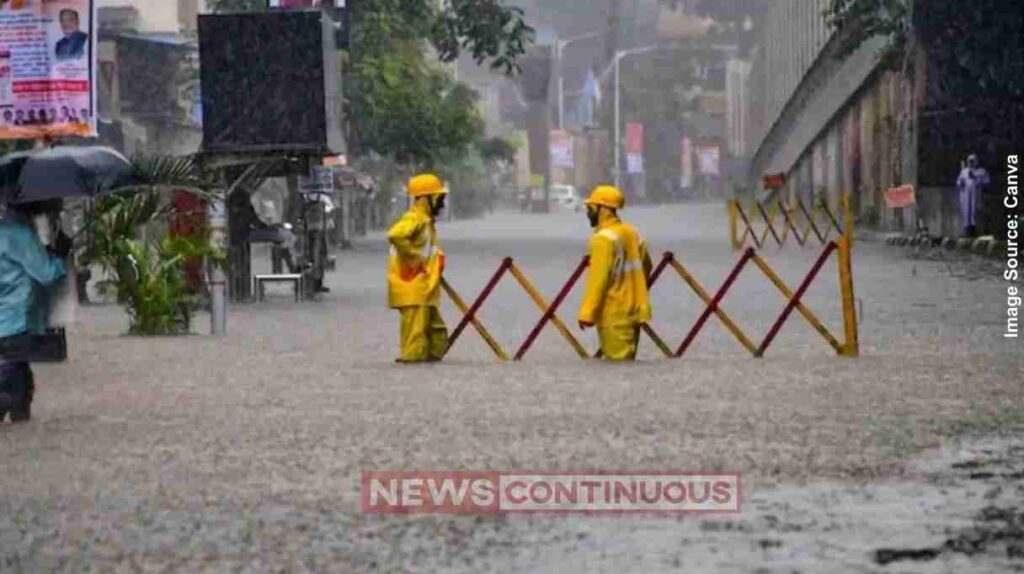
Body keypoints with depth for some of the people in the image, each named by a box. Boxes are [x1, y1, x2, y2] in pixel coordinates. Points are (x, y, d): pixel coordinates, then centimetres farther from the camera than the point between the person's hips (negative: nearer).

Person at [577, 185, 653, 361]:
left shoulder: (604, 238, -16)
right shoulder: (631, 233, 12)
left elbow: (598, 278, -22)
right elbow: (646, 266, 21)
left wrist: (587, 313, -24)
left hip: (615, 315, -9)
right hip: (633, 310, 9)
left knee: (618, 362, -6)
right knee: (627, 359, 13)